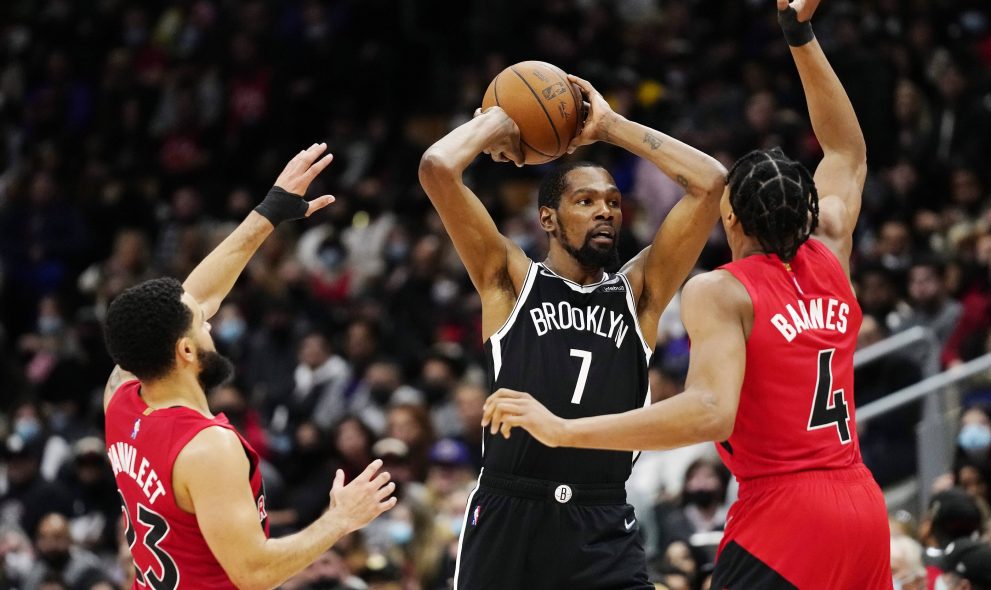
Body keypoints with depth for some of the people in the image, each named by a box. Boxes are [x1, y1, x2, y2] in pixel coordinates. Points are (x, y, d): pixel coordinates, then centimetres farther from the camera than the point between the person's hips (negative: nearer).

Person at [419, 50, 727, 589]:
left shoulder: (638, 291, 12)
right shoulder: (510, 280, 6)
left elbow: (710, 182, 4)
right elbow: (437, 167, -7)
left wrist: (609, 127, 9)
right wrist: (499, 122, 11)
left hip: (602, 525, 1)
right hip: (508, 517, -1)